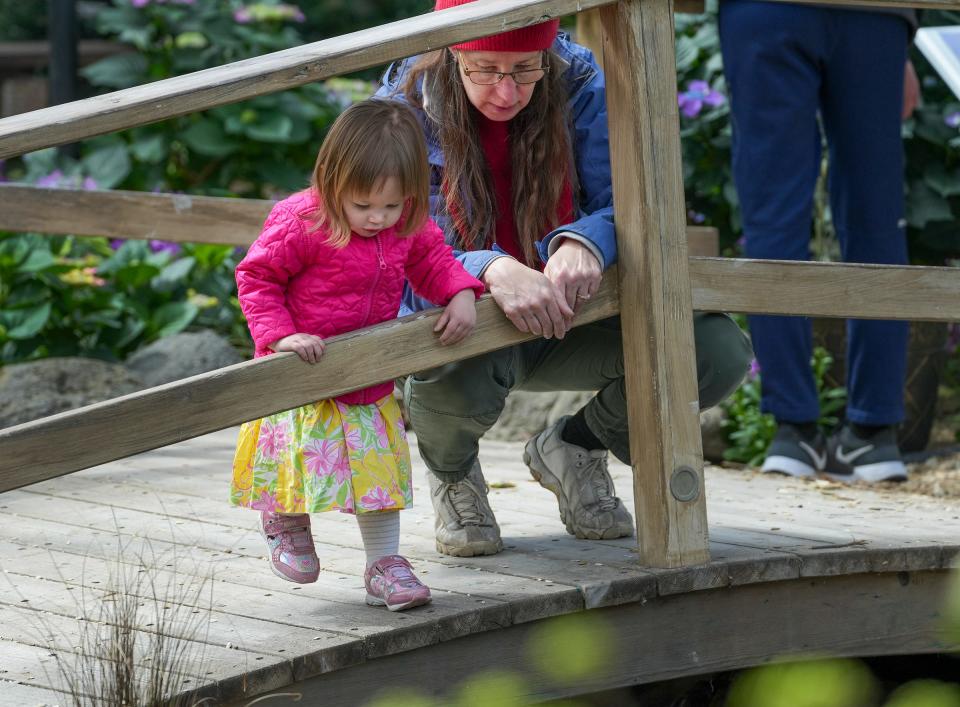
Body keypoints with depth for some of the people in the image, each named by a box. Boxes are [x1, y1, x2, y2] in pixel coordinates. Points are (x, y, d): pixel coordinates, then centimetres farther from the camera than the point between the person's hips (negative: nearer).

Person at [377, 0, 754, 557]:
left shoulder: (579, 83, -9)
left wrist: (587, 240, -39)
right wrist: (491, 270, -44)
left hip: (565, 322, 3)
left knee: (720, 351, -22)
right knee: (455, 374, -41)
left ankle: (574, 447, 11)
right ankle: (451, 470, 2)